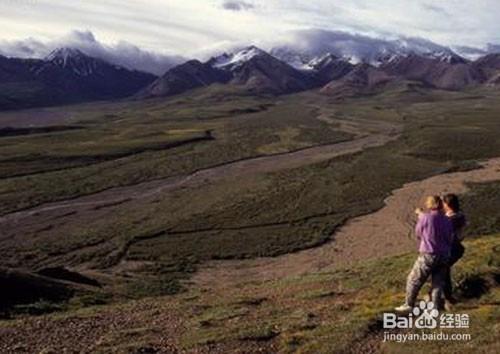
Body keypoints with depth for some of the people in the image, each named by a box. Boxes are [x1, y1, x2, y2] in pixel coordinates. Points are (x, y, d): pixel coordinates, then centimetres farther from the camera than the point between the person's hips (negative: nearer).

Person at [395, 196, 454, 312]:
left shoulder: (425, 218, -12)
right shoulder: (447, 221, 1)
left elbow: (418, 233, 2)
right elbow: (449, 239, 10)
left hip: (428, 255, -4)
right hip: (444, 256, 5)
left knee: (414, 280, 9)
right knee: (438, 282, 14)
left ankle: (409, 304, 15)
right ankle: (436, 306, 17)